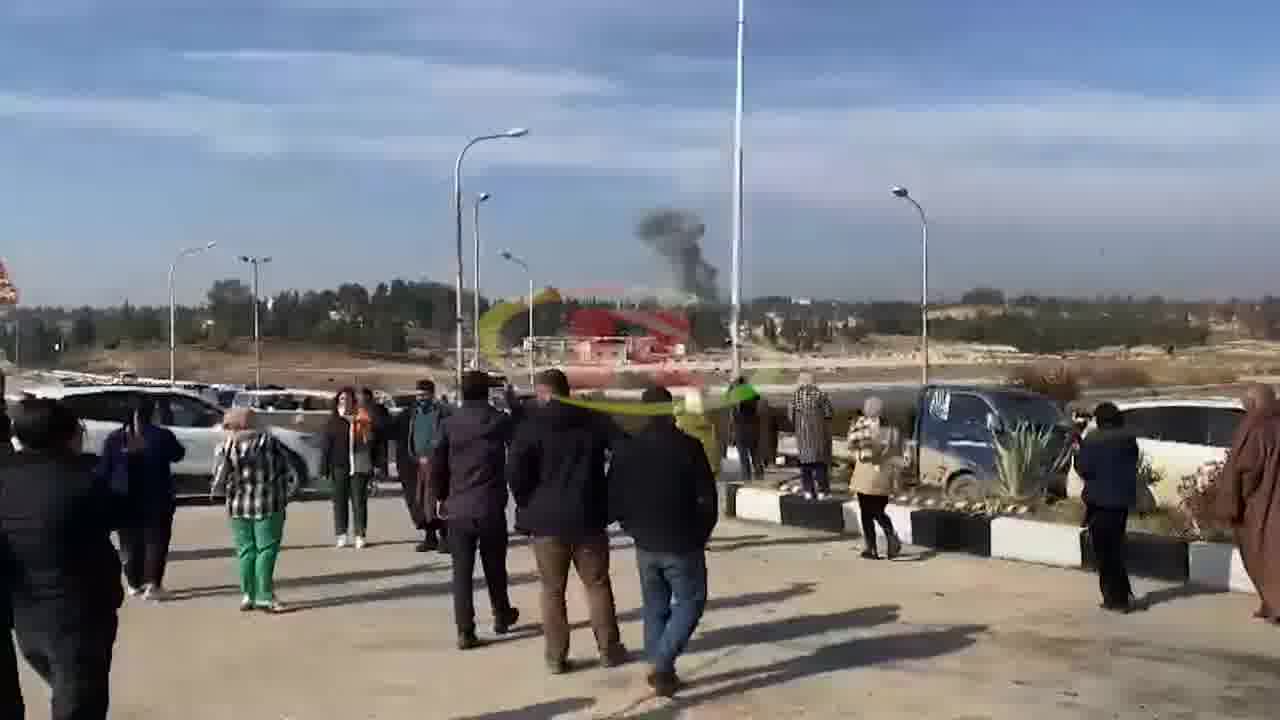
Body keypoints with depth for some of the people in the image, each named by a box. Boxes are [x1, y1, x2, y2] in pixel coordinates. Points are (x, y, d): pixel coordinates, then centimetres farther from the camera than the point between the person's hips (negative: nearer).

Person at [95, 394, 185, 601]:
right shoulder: (163, 436, -9)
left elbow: (103, 471, -2)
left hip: (126, 500, 2)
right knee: (156, 542, 5)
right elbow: (178, 455, 10)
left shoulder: (115, 438, -3)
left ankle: (134, 584, 21)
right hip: (157, 500, -2)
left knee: (131, 543, 14)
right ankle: (152, 585, -2)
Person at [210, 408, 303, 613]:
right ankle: (264, 596, -2)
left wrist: (215, 490, 15)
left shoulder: (227, 448, -2)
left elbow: (219, 482, -6)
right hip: (268, 506, -2)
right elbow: (294, 473, -2)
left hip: (238, 507, 2)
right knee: (266, 550, 2)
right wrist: (284, 496, 7)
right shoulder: (271, 443, -1)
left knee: (246, 551, 12)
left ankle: (248, 596, 14)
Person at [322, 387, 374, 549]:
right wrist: (325, 467, 0)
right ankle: (342, 535, 11)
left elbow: (370, 441, 1)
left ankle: (360, 535, 6)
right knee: (340, 500, 5)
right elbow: (326, 445, 5)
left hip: (358, 466, -2)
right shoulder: (333, 421, 6)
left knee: (359, 500, 1)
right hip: (339, 466, 2)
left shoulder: (362, 418, 2)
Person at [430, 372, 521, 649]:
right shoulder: (501, 420, -4)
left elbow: (437, 466, 3)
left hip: (458, 508, 1)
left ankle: (465, 631, -1)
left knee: (462, 570, 4)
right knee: (494, 567, 16)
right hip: (491, 507, -1)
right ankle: (502, 616, 33)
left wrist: (443, 497, 15)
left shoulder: (449, 423, 0)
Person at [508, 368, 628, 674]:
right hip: (588, 515, 2)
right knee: (598, 584, 12)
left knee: (553, 590, 7)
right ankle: (609, 649, 16)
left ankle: (556, 657, 8)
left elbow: (515, 471, -16)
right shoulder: (594, 420, 2)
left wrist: (527, 504, 0)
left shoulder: (532, 426, -7)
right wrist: (608, 494, 6)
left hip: (546, 518, -2)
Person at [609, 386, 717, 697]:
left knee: (655, 609, 16)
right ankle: (660, 664, -6)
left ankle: (661, 673, 18)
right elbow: (707, 499, -12)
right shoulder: (688, 446, -13)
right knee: (689, 603, 10)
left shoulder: (627, 450, -1)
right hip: (682, 544, -4)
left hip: (646, 545, 4)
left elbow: (614, 501, 2)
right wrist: (701, 535, 4)